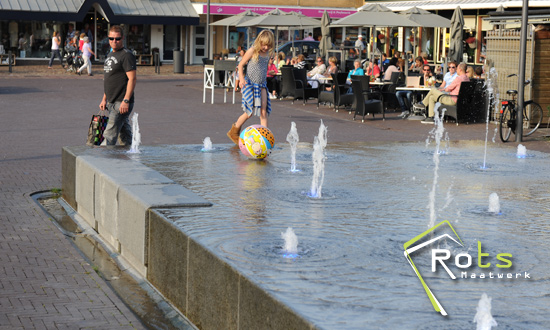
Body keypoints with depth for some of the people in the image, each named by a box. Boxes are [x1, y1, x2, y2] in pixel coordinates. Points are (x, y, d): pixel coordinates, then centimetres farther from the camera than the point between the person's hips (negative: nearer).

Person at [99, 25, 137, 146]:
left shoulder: (127, 55, -11)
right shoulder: (110, 55, 18)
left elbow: (132, 78, -18)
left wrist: (126, 100, -24)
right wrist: (104, 99, 22)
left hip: (121, 103, -9)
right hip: (112, 103, 9)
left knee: (109, 135, -11)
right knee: (125, 133, 13)